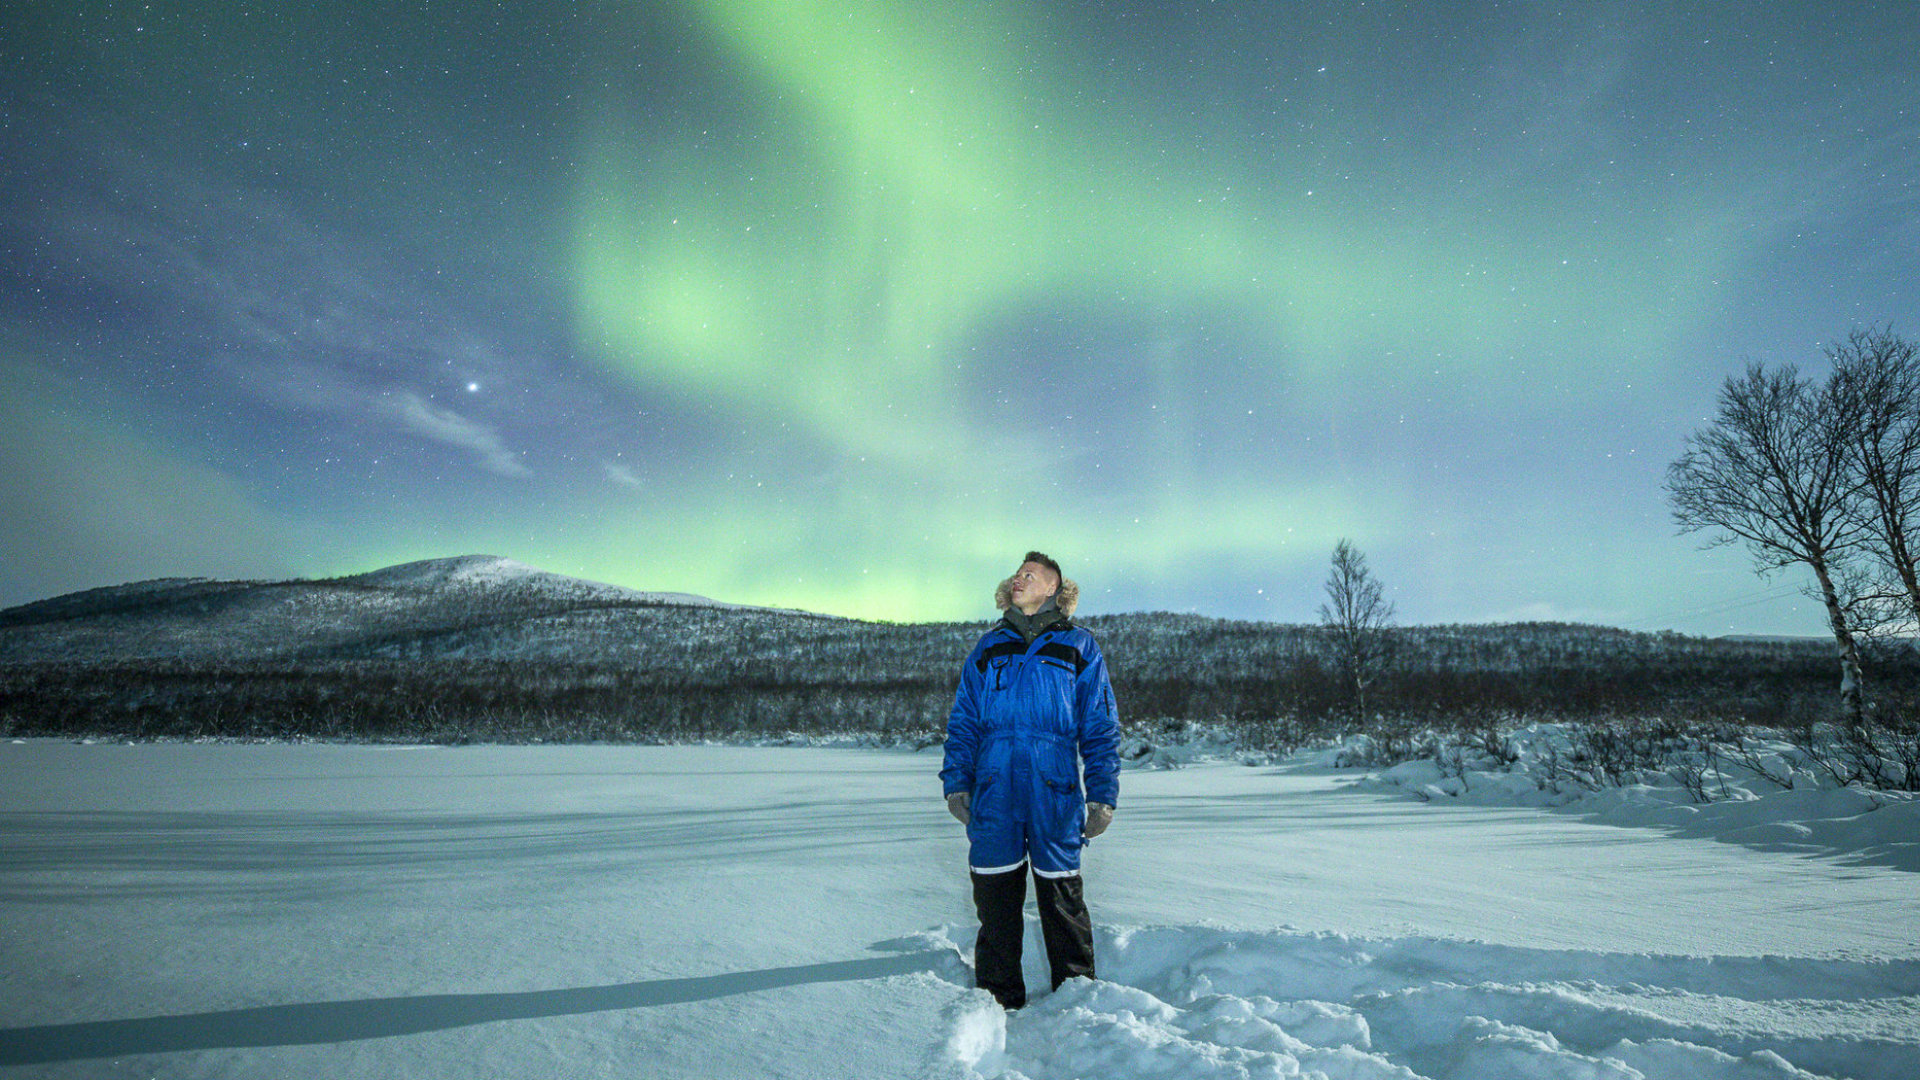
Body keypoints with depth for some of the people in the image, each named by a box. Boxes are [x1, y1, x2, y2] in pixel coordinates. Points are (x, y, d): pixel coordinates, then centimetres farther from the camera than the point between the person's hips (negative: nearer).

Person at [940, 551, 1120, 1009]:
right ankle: (997, 997, 21)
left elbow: (1100, 728, 7)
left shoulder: (1079, 648, 10)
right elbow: (962, 721, 15)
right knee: (995, 895, 5)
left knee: (1062, 897, 4)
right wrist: (956, 782, 5)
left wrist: (1102, 795, 0)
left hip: (1055, 791, -2)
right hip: (994, 791, 2)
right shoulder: (988, 649, 16)